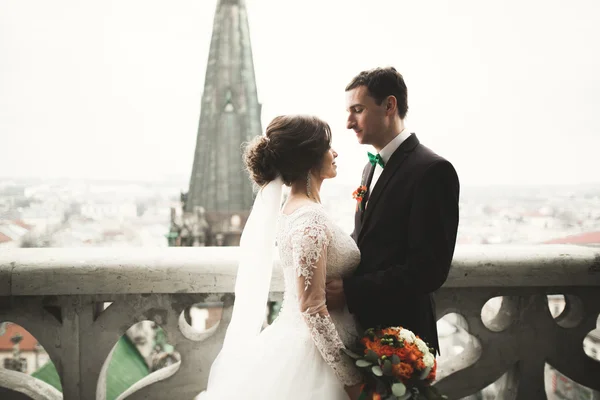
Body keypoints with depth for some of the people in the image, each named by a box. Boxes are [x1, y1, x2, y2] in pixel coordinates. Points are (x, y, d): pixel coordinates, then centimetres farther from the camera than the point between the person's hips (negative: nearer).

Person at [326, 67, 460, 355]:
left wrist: (350, 292, -23)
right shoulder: (372, 168, 14)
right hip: (364, 324, 8)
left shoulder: (432, 171, -15)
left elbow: (429, 269, -21)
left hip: (399, 330, -8)